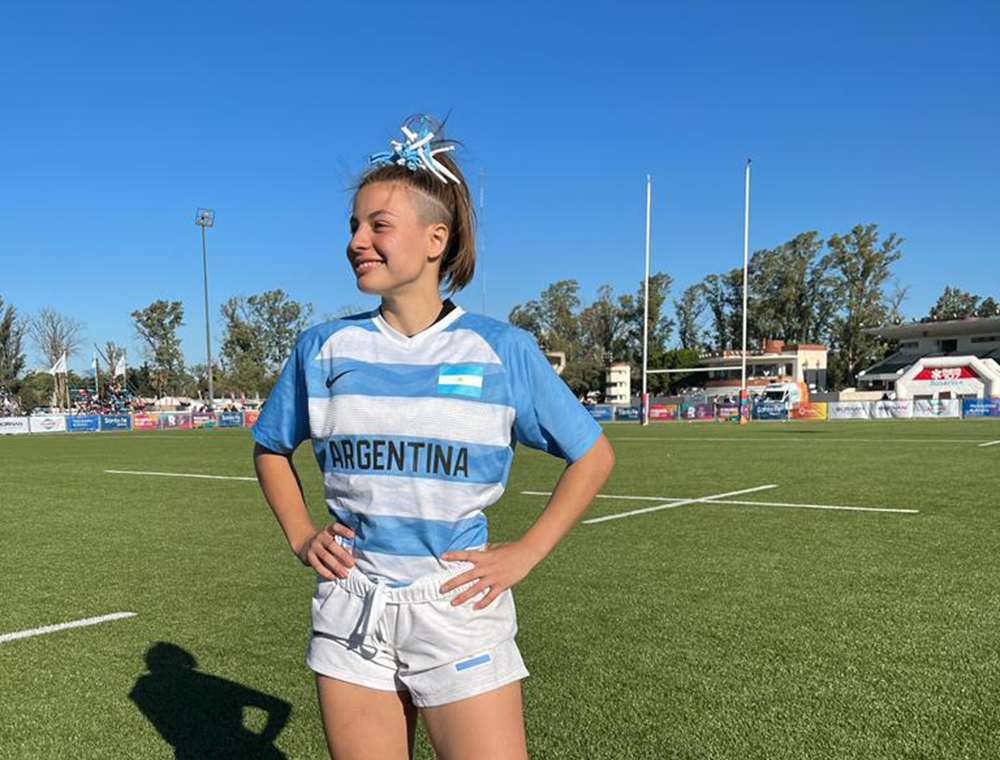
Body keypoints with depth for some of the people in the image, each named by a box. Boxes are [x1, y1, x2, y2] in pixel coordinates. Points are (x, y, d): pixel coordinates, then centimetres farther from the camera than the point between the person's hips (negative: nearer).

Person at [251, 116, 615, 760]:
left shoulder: (502, 350, -7)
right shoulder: (325, 347, 1)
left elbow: (594, 456, 2)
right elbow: (271, 448, 18)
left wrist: (523, 554, -4)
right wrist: (300, 536, 5)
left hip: (458, 613, -2)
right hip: (351, 615, 3)